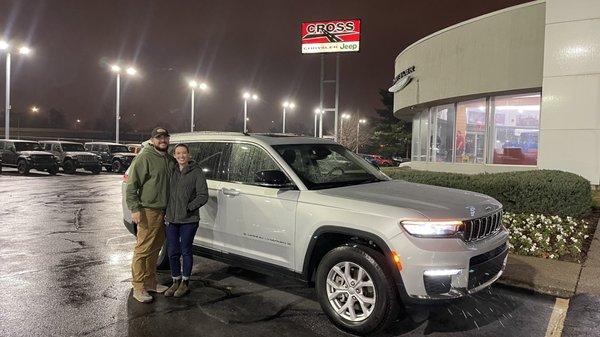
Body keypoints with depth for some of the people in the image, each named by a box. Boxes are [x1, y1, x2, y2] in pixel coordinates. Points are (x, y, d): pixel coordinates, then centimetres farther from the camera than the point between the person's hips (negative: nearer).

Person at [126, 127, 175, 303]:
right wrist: (135, 209, -19)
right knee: (143, 249, -3)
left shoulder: (170, 160, 13)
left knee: (155, 248, 16)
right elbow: (132, 185, -12)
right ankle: (139, 288, 5)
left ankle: (150, 282, 29)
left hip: (164, 212, 8)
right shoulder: (145, 157, -10)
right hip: (148, 211, -8)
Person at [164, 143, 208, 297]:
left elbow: (203, 196, -7)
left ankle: (185, 283, 21)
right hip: (171, 219, 4)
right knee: (172, 252, 10)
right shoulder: (172, 171, 8)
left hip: (189, 220, -4)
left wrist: (188, 208, -14)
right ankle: (176, 282, 26)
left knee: (186, 251, 6)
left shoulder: (196, 172, -6)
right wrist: (166, 212, 6)